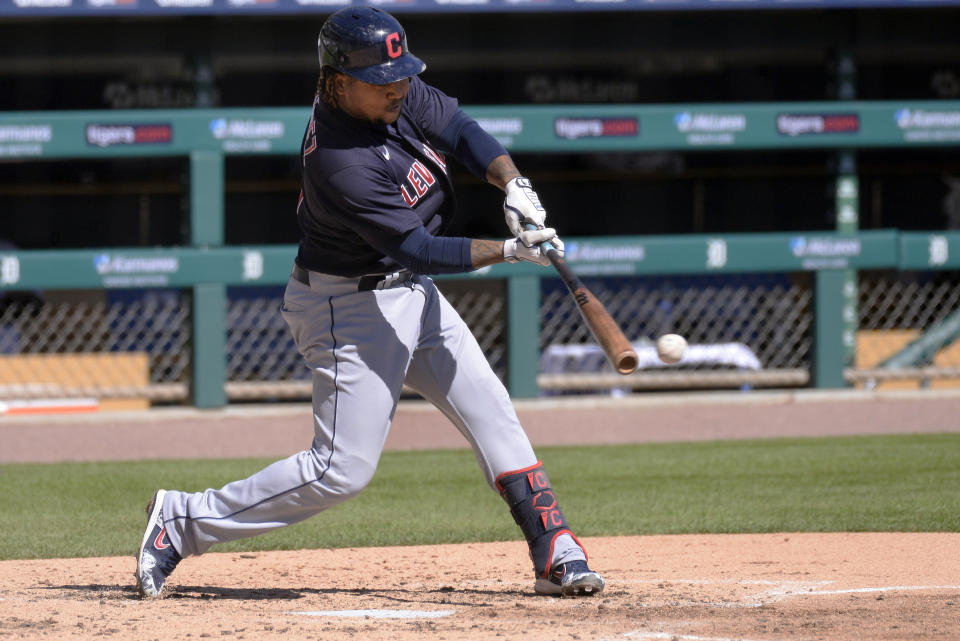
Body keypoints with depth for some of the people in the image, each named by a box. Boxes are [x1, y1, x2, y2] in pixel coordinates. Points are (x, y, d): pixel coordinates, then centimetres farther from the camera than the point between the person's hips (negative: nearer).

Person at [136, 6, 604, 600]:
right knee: (343, 469, -9)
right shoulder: (341, 162, -31)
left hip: (411, 293, 9)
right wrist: (508, 250, -27)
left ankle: (555, 554, 9)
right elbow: (417, 248, -28)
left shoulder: (399, 94, -7)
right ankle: (183, 518, 1)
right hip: (351, 307, -9)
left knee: (493, 414, 6)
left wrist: (514, 184, -15)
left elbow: (463, 132, 2)